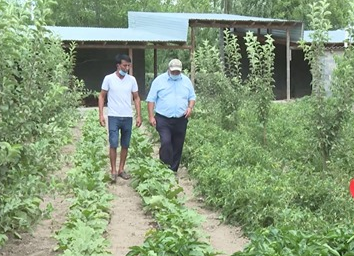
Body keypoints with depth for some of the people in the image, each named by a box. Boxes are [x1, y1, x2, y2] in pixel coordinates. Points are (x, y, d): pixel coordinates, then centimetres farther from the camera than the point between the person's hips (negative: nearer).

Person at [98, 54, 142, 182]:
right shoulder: (109, 78, -4)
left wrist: (139, 116, 2)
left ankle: (121, 169, 19)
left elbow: (136, 98, 9)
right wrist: (101, 115, -8)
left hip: (128, 117, 3)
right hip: (114, 117, -3)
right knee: (113, 144, -6)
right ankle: (113, 171, 4)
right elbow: (102, 97, 1)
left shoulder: (132, 79, 3)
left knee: (125, 145, 8)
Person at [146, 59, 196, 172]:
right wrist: (151, 117, -8)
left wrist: (190, 108, -5)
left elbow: (192, 97, 16)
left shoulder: (186, 81, 9)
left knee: (178, 146, 7)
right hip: (163, 119, -3)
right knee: (166, 142, -21)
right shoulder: (159, 80, -1)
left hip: (180, 120, 4)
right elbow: (151, 99, 0)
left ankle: (173, 170, 19)